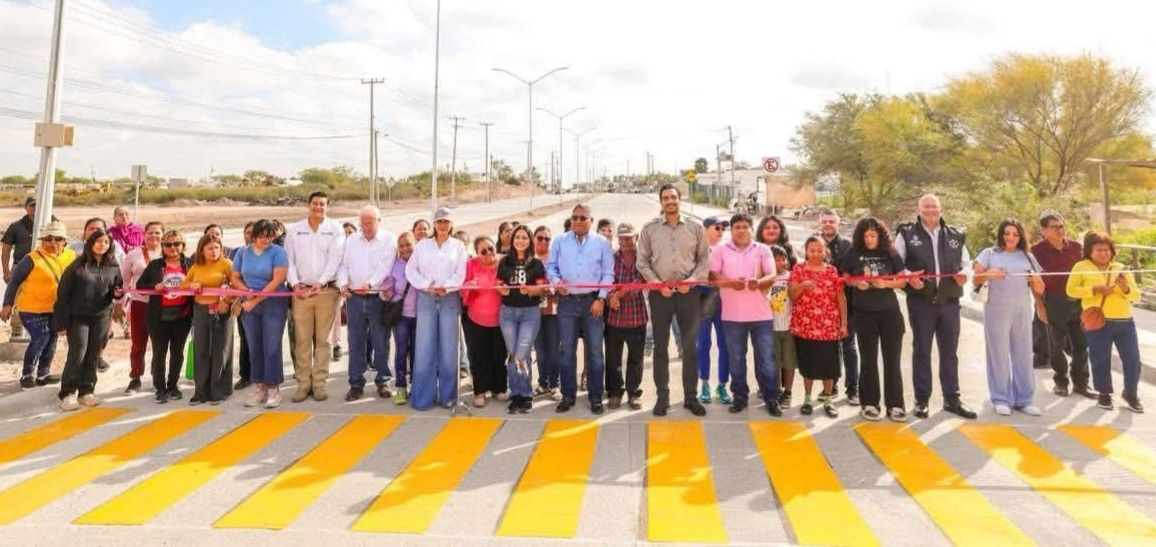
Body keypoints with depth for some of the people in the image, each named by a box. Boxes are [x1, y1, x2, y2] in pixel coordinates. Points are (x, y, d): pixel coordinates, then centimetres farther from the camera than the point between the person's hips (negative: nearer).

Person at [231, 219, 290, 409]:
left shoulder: (278, 252, -5)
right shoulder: (243, 252, 9)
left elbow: (277, 280, -13)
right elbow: (234, 278, 11)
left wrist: (256, 300, -11)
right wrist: (247, 292, -9)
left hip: (273, 304, -4)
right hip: (249, 305, 4)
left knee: (271, 348, -5)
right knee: (254, 347, 8)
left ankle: (274, 389, 4)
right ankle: (259, 387, 17)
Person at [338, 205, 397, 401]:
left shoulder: (389, 240, -1)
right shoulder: (351, 240, 12)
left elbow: (386, 267, -12)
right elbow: (343, 265, 10)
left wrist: (370, 284, -26)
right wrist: (343, 283, -10)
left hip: (378, 298, -3)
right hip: (354, 298, 4)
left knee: (381, 342, 3)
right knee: (355, 342, 7)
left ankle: (382, 381, 15)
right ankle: (356, 384, 15)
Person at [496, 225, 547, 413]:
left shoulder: (537, 263, 2)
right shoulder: (504, 262, 7)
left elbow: (542, 288, 0)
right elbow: (499, 285, 9)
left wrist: (531, 290, -21)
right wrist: (502, 289, -13)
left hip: (530, 312, -2)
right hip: (508, 311, 2)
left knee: (522, 355, -8)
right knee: (511, 355, 5)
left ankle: (526, 396, 7)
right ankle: (515, 395, 16)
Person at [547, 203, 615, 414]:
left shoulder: (601, 243, 5)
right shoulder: (559, 241, 9)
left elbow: (608, 273, 2)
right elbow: (550, 266, 10)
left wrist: (601, 298, -7)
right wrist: (556, 281, -11)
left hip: (593, 301, -1)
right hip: (567, 301, 1)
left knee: (595, 351, 1)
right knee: (566, 350, 5)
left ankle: (596, 397, 12)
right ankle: (568, 395, 16)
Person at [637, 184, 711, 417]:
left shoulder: (695, 228, 4)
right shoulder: (649, 229, 3)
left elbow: (704, 260, 6)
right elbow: (642, 261, 2)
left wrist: (691, 280, -9)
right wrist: (657, 284, -9)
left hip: (688, 292, 1)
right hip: (659, 293, 0)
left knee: (690, 346, 6)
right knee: (661, 347, 6)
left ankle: (690, 396, 16)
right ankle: (662, 396, 15)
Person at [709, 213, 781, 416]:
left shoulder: (763, 249, 8)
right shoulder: (720, 249, 6)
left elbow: (772, 276, 1)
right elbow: (712, 276, -3)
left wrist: (760, 282, -22)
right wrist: (731, 283, -21)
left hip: (761, 314, 0)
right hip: (732, 315, 0)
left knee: (766, 359, 2)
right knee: (736, 359, 8)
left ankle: (772, 399, 12)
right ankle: (740, 397, 20)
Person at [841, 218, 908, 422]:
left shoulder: (891, 253, 0)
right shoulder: (853, 254, 0)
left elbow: (902, 280, 3)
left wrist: (886, 283, -15)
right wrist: (856, 283, -12)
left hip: (889, 312, 0)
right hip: (864, 313, 0)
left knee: (892, 359, 3)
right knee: (869, 359, 7)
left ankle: (895, 405, 10)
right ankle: (869, 404, 14)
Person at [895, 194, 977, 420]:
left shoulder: (956, 235, 10)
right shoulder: (906, 233, 0)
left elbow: (966, 262, 17)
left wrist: (964, 274, -4)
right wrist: (908, 275, -17)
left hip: (950, 301, 3)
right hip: (920, 301, -3)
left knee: (949, 351, 10)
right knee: (921, 350, 5)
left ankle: (952, 398, 21)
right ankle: (922, 399, 14)